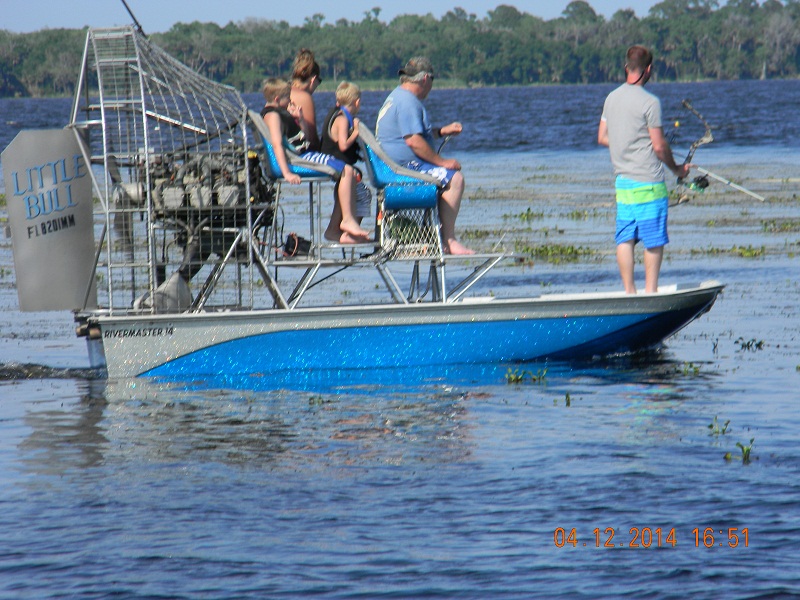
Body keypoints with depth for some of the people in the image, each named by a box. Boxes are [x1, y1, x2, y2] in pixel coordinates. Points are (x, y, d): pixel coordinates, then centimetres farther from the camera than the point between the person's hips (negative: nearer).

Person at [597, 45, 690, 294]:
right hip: (648, 183, -7)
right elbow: (659, 145, -13)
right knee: (654, 241, 1)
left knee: (625, 238, 8)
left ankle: (629, 291, 9)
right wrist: (676, 168, 2)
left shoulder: (612, 98, 7)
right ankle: (650, 290, 2)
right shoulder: (649, 102, -14)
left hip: (622, 179, 7)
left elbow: (602, 138, 12)